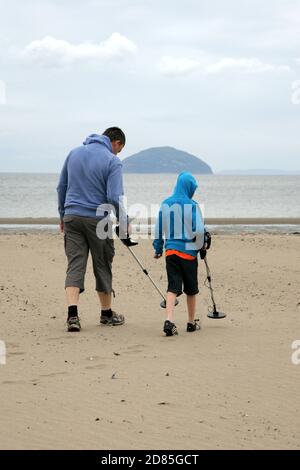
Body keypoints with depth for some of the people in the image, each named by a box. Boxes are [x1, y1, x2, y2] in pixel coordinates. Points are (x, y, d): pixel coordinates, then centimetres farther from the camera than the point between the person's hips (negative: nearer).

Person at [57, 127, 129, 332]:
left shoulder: (74, 153, 10)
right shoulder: (112, 161, -8)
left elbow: (61, 187, 15)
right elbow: (115, 197, -15)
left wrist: (63, 215, 23)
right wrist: (124, 221, -1)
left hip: (72, 217, 4)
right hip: (97, 220, -4)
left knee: (75, 265, 1)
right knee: (103, 266, 11)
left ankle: (72, 314, -14)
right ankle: (107, 313, 23)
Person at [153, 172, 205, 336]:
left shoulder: (165, 204, 4)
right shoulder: (192, 205, -10)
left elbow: (158, 229, 10)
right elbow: (199, 230, -16)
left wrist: (158, 249, 21)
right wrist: (199, 247, 2)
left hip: (170, 250, 3)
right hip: (188, 251, -3)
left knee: (173, 287, 1)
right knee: (191, 289, 12)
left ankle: (169, 320, -18)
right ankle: (191, 323, 23)